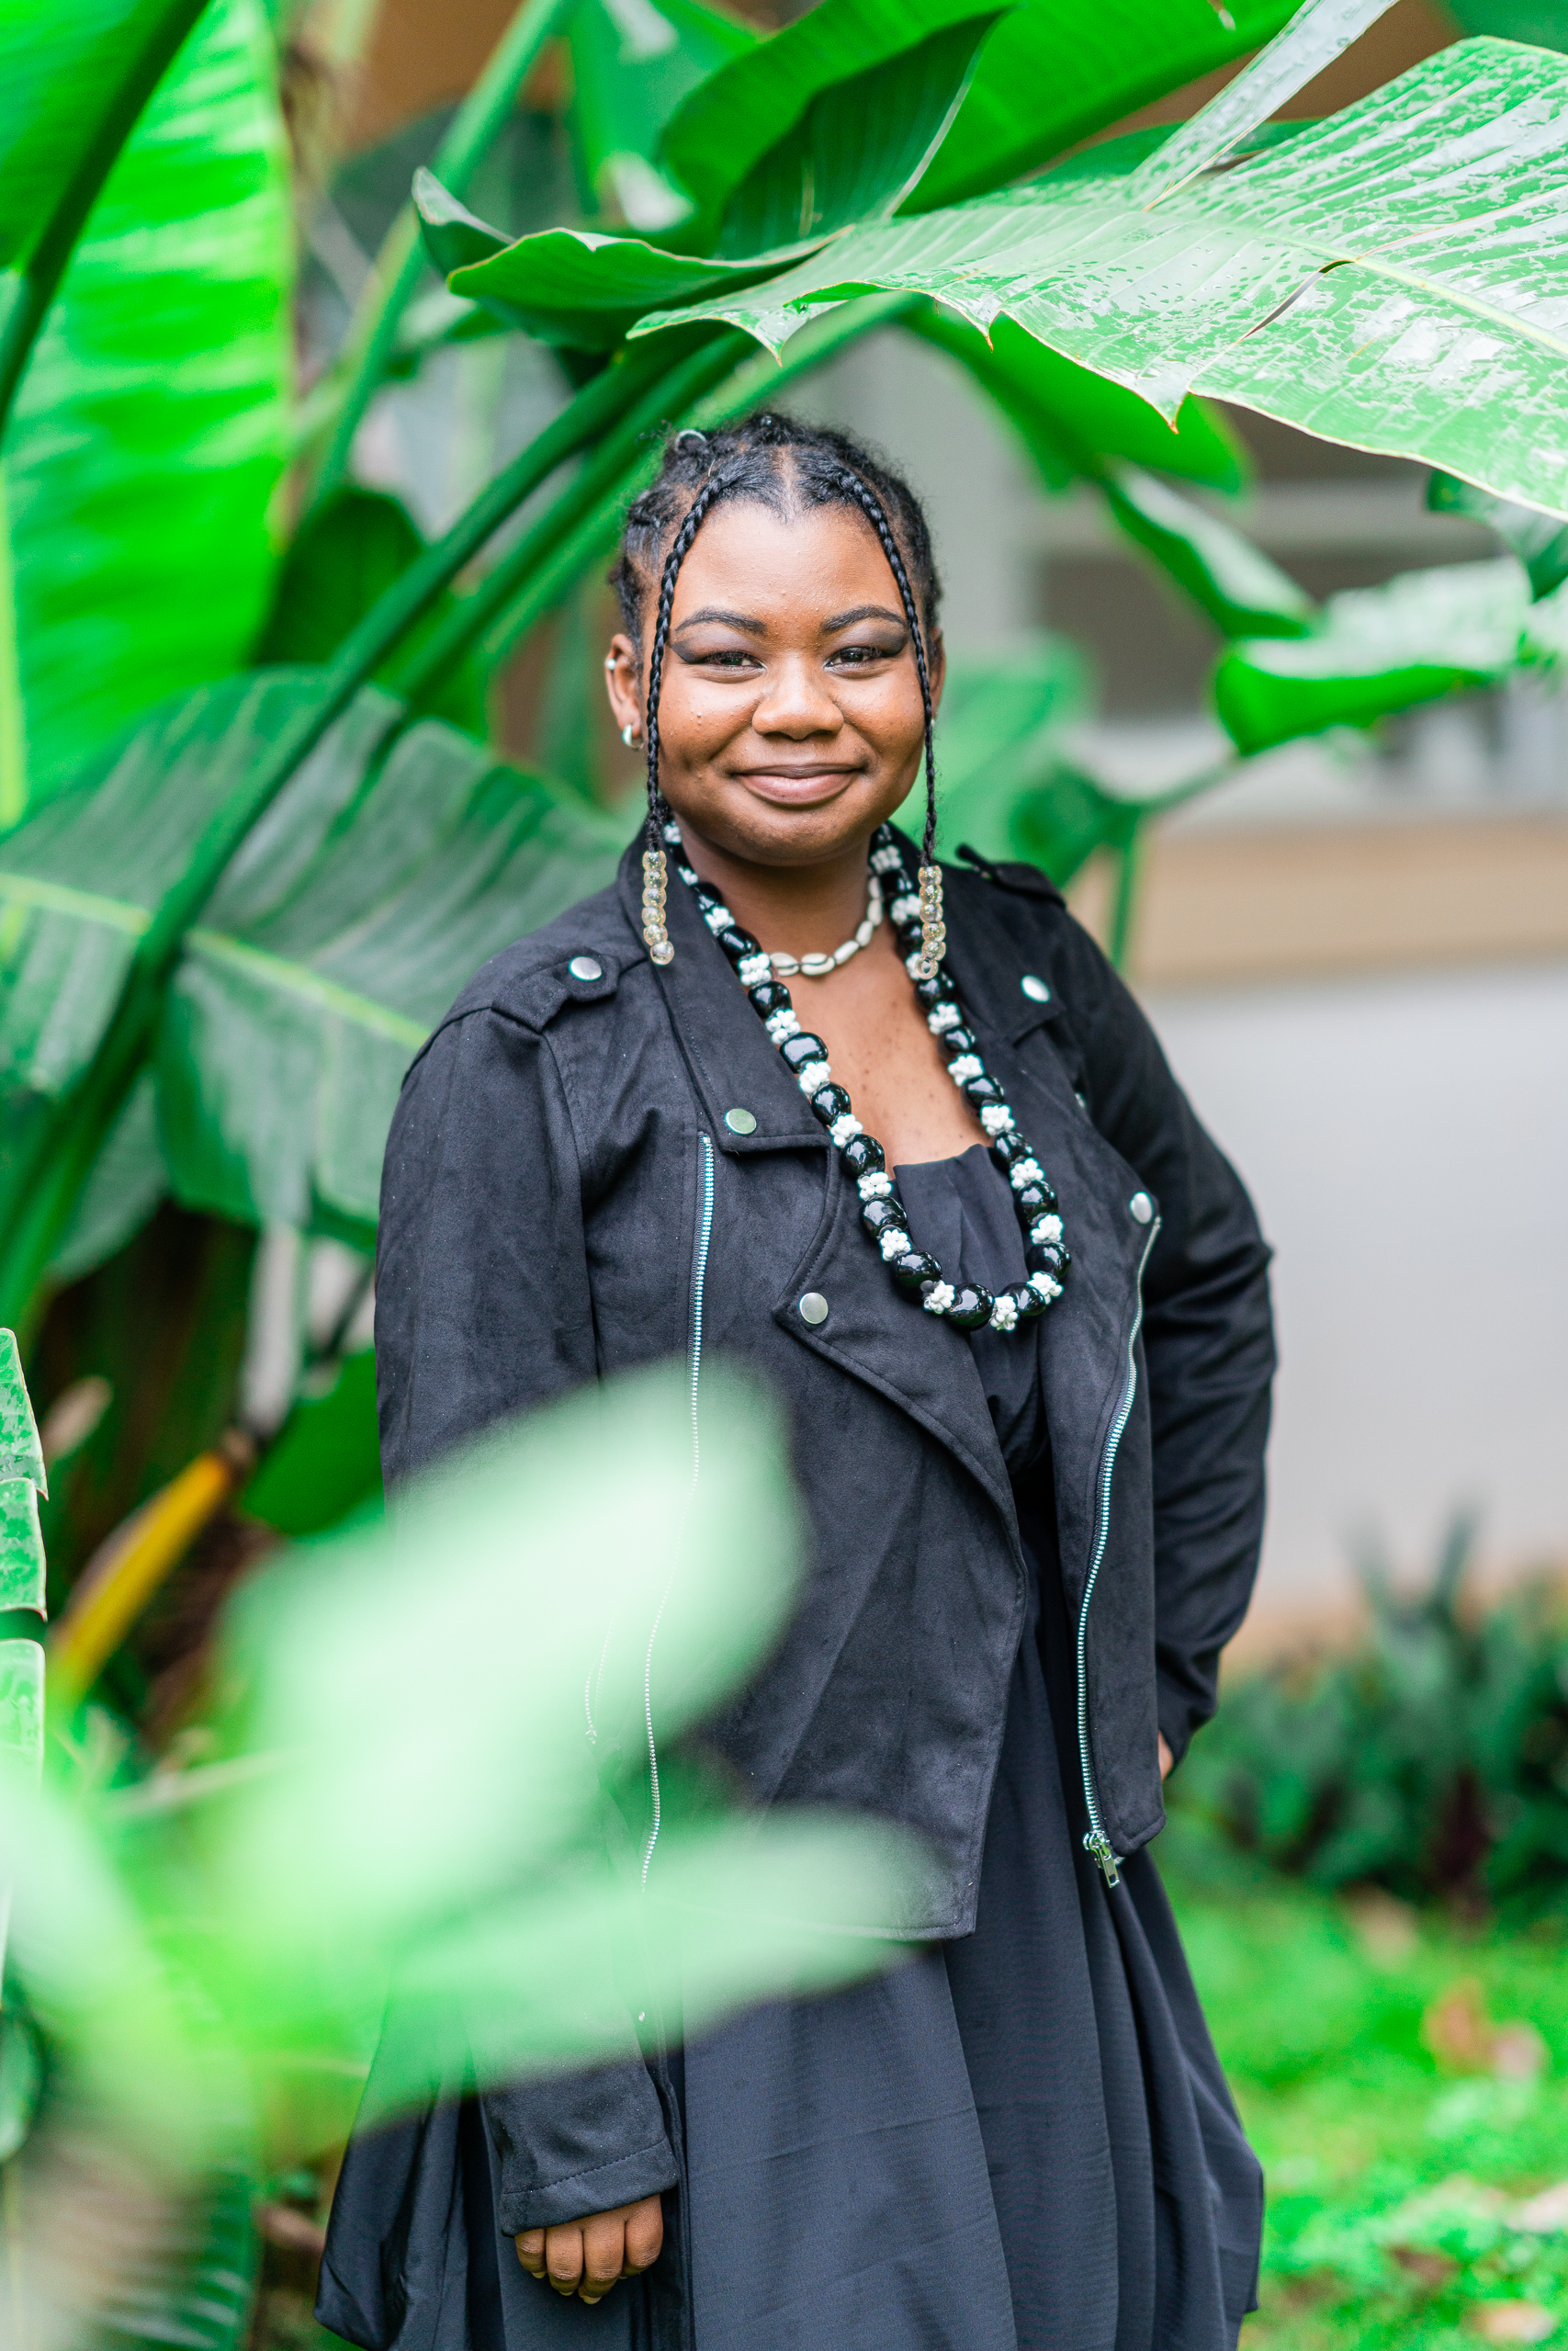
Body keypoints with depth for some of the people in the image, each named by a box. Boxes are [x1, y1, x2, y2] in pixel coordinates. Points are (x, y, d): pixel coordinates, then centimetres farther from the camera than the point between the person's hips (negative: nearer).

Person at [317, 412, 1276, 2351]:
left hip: (1041, 1902, 5)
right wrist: (568, 2114, -17)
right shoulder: (528, 1072, -12)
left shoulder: (1022, 970, 5)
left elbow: (1208, 1277, 24)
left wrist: (1167, 1666, 16)